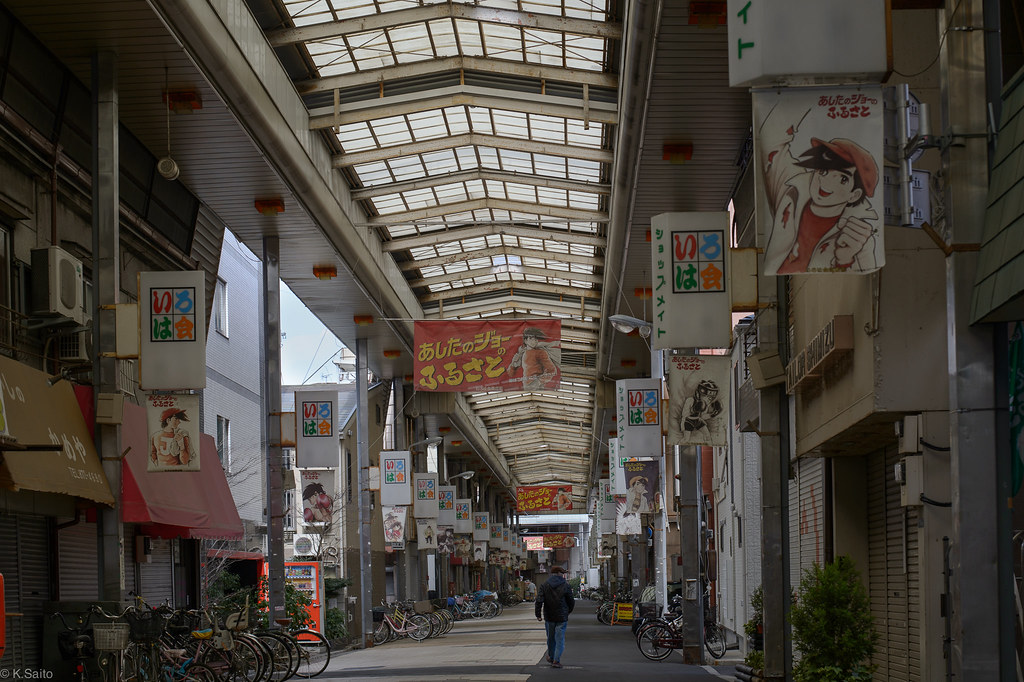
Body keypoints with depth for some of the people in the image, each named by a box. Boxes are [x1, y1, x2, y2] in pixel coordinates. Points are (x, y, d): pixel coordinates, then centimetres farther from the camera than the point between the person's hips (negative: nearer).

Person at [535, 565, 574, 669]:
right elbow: (571, 602, 1)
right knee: (560, 639, 2)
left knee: (551, 638, 17)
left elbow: (539, 601, -11)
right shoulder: (565, 586, -5)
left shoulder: (544, 586, -2)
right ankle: (556, 660, -5)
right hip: (562, 617, -2)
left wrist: (538, 614, -5)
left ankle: (551, 657, 33)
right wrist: (568, 612, 20)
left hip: (549, 617, 2)